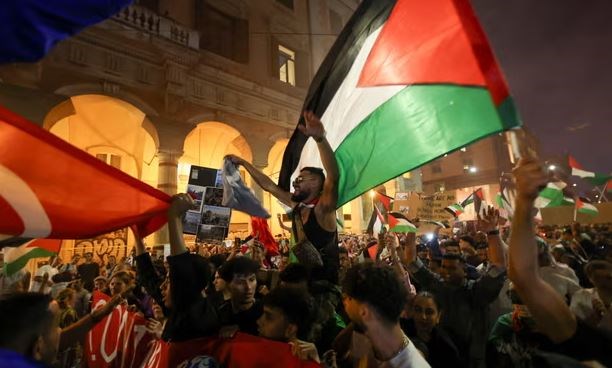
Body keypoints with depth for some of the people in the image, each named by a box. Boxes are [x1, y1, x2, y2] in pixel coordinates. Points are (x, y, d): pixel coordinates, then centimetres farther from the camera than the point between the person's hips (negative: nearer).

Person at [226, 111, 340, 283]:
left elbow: (333, 176, -38)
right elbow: (268, 185, 9)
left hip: (326, 281, -6)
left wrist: (320, 138, -52)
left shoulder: (323, 209, -19)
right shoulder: (296, 204, 0)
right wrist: (243, 162, 13)